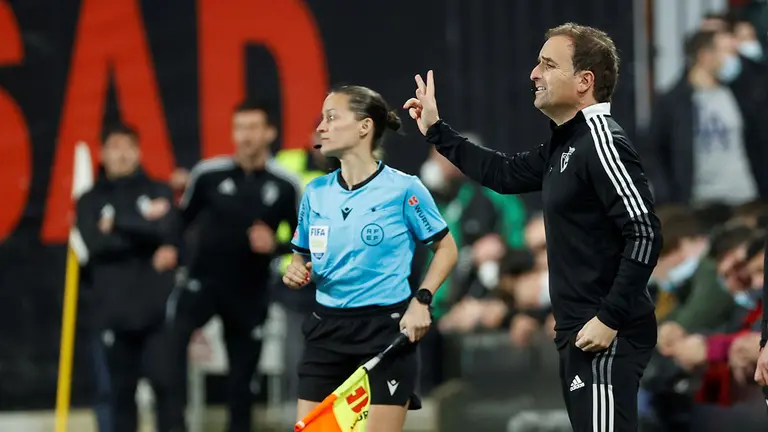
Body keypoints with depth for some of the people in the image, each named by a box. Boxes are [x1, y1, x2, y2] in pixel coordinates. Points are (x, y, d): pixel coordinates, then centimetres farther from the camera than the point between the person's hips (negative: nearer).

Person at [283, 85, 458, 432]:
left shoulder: (403, 189, -7)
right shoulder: (316, 192, 7)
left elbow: (446, 249, 2)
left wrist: (421, 300, -11)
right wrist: (297, 272, -4)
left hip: (387, 329, -5)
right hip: (327, 329, 5)